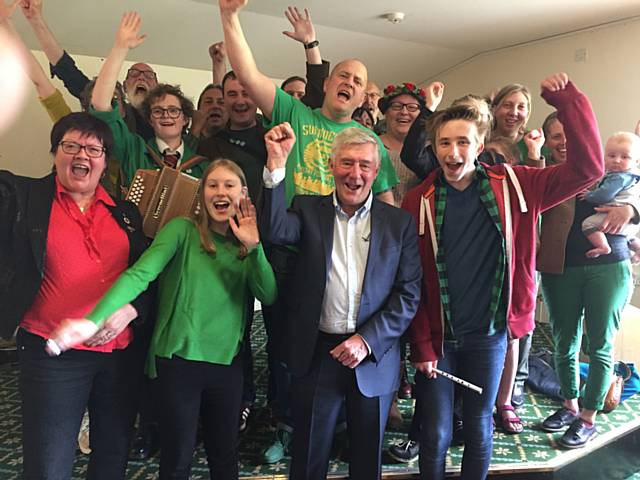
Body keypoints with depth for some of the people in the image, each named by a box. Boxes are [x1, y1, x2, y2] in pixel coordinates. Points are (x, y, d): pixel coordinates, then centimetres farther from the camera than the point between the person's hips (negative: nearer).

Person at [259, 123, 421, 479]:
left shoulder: (400, 223, 1)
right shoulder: (308, 210, 1)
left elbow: (409, 294, -3)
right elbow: (275, 230, -20)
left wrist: (367, 340, -12)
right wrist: (277, 165, -29)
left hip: (374, 357, 1)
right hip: (317, 354, 0)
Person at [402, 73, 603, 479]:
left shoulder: (512, 186, -3)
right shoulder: (419, 201, -7)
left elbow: (587, 168, -7)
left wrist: (567, 99, -13)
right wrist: (421, 345, -7)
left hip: (489, 335, 1)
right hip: (436, 337, -1)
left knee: (479, 430, 18)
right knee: (435, 434, 10)